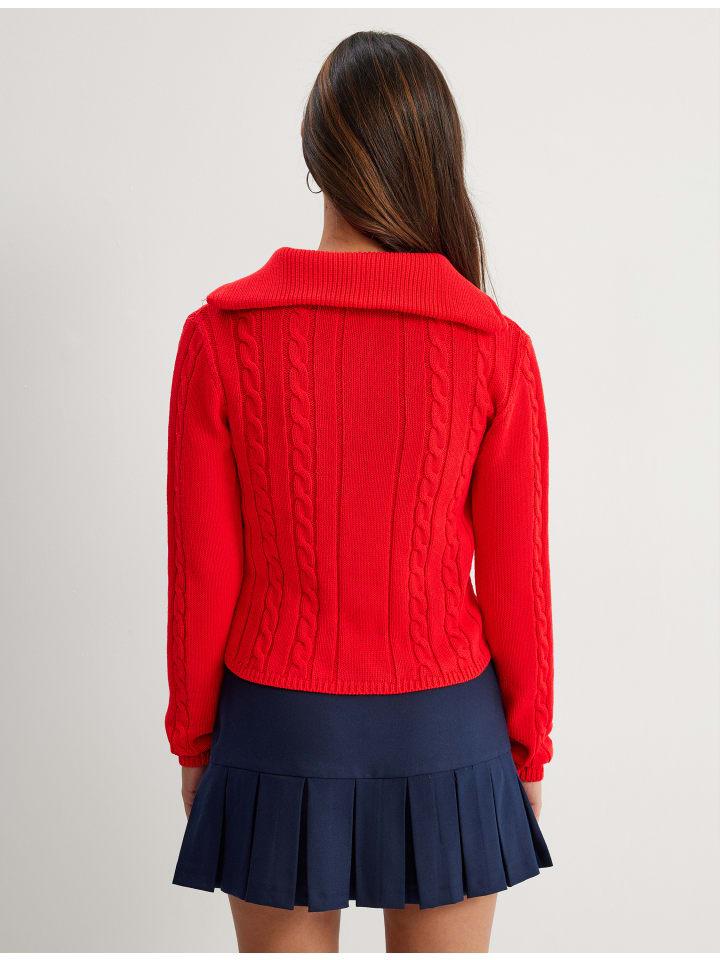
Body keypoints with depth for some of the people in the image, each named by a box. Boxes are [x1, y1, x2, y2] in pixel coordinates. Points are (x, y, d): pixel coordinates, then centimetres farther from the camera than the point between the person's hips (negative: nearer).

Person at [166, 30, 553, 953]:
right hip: (443, 736, 1)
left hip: (279, 736, 0)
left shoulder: (222, 333, -11)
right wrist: (528, 747, 10)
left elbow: (203, 574, -7)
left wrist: (192, 739, 8)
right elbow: (514, 582, -5)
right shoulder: (495, 347, -11)